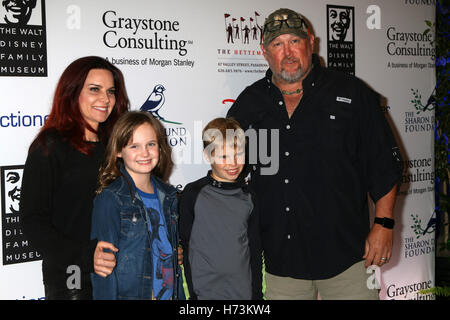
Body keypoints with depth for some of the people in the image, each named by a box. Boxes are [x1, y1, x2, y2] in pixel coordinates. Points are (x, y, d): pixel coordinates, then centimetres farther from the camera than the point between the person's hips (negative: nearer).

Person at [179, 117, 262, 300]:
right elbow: (185, 246, -2)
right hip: (204, 292, -3)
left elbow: (255, 250, 10)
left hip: (243, 292, 3)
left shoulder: (249, 196, 5)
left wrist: (257, 293, 7)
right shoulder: (193, 194, -5)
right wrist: (193, 293, -5)